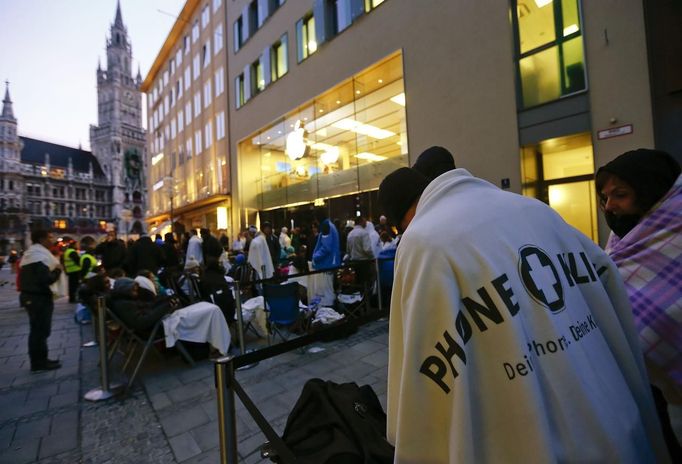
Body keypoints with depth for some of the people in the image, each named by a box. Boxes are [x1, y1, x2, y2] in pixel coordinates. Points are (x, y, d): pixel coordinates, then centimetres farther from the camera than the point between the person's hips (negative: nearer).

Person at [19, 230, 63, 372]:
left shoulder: (29, 254, 15)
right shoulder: (41, 255, -19)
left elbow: (31, 276, 20)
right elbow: (46, 279, -27)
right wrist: (57, 270, -11)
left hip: (28, 295, 11)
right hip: (39, 297, -11)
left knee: (37, 329, 16)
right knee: (40, 330, -2)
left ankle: (39, 360, 25)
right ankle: (39, 363, 7)